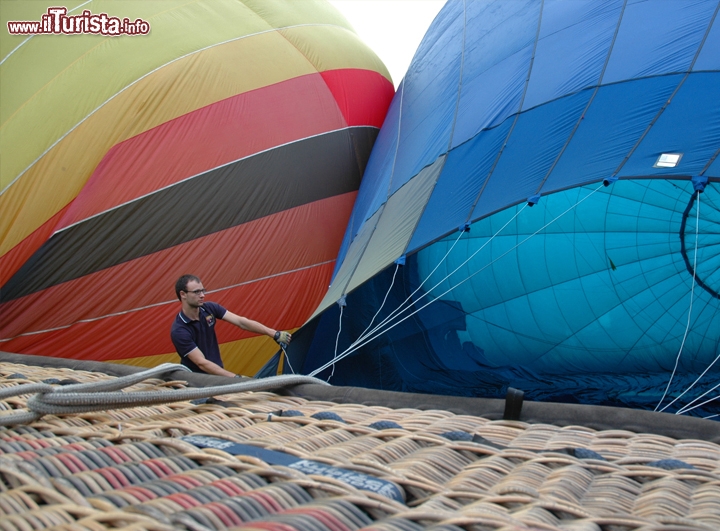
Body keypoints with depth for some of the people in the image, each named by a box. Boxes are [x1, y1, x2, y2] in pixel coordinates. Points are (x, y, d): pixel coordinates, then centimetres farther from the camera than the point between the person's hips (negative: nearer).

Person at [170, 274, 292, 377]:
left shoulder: (209, 308, -4)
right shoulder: (179, 331, -21)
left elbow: (241, 322, -9)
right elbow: (201, 363, -25)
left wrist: (275, 334, -17)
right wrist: (236, 378, -32)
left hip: (217, 373, 5)